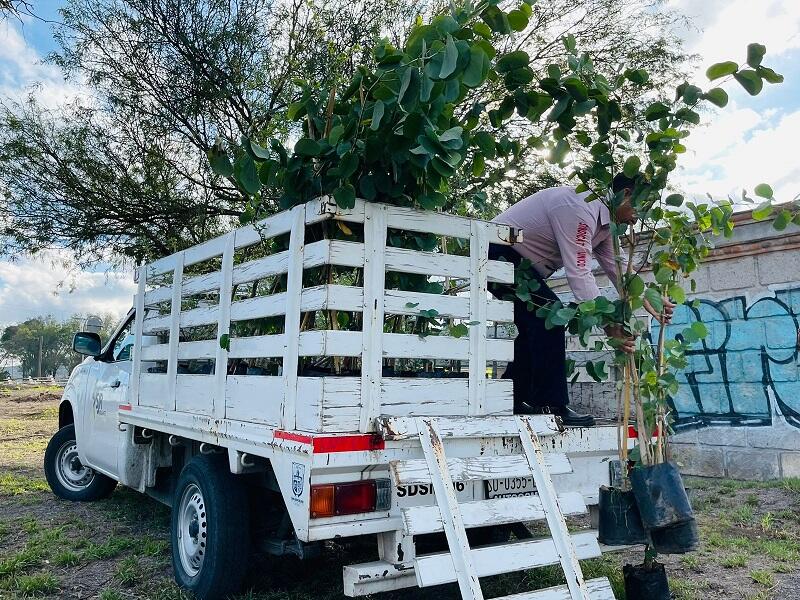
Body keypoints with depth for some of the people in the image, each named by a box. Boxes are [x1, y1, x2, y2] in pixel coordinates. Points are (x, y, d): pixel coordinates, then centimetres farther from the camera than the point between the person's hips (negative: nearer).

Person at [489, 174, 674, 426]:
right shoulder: (579, 209, -24)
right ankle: (551, 407, -14)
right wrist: (609, 325, -29)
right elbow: (579, 274, -29)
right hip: (499, 252, -11)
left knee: (535, 327, 11)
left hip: (516, 260, 11)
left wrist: (649, 301, -4)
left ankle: (512, 403, 16)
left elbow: (616, 267, 9)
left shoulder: (603, 221, 9)